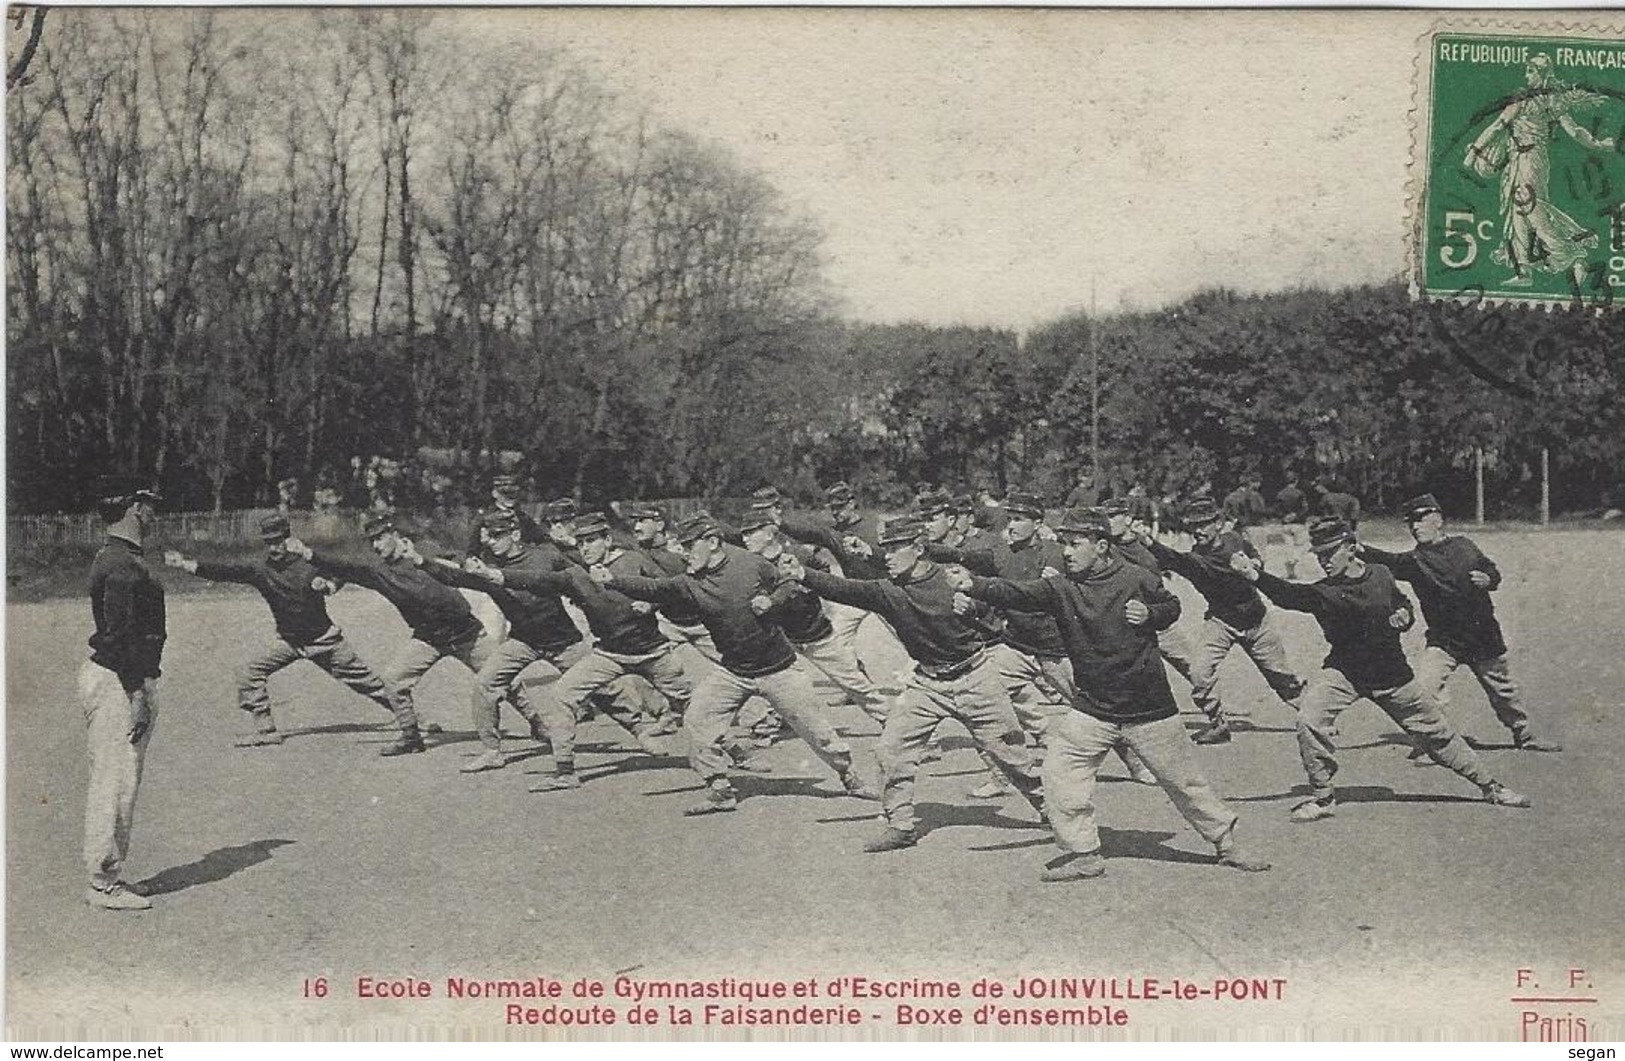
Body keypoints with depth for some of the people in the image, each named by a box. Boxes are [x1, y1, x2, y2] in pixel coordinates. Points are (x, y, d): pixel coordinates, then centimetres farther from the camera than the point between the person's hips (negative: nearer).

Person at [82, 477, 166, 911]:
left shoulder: (121, 558, 16)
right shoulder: (121, 563, -17)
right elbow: (119, 635, -22)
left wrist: (142, 689, 18)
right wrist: (138, 695, -23)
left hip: (117, 677, 11)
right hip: (118, 681, -11)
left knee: (117, 783, 14)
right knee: (114, 782, -6)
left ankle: (106, 875, 21)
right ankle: (103, 882, -1)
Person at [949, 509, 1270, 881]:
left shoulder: (1136, 579, -8)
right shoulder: (1060, 588, -7)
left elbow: (1173, 606, 9)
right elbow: (1016, 592, -24)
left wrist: (1150, 614, -13)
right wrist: (973, 585, -40)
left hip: (1149, 707, -2)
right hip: (1091, 709, 2)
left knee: (1184, 781, 9)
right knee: (1059, 773, -10)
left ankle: (1227, 844, 28)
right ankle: (1083, 854, 5)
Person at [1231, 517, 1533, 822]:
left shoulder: (1381, 575, -7)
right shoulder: (1322, 592, -16)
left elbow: (1403, 604, 12)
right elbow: (1289, 594, -37)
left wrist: (1404, 616, -11)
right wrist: (1255, 575, -52)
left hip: (1391, 674, 1)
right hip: (1343, 670, -1)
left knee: (1437, 731, 11)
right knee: (1309, 720, -24)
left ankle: (1489, 786, 31)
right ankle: (1323, 797, -6)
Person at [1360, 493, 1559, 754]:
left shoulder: (1463, 545, 1)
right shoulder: (1415, 560, -7)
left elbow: (1493, 572, 12)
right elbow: (1388, 561, -25)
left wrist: (1487, 579, -12)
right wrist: (1361, 549, -43)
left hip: (1484, 637, 2)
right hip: (1443, 641, -2)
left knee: (1504, 690, 16)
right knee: (1426, 691, -20)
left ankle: (1524, 735, 36)